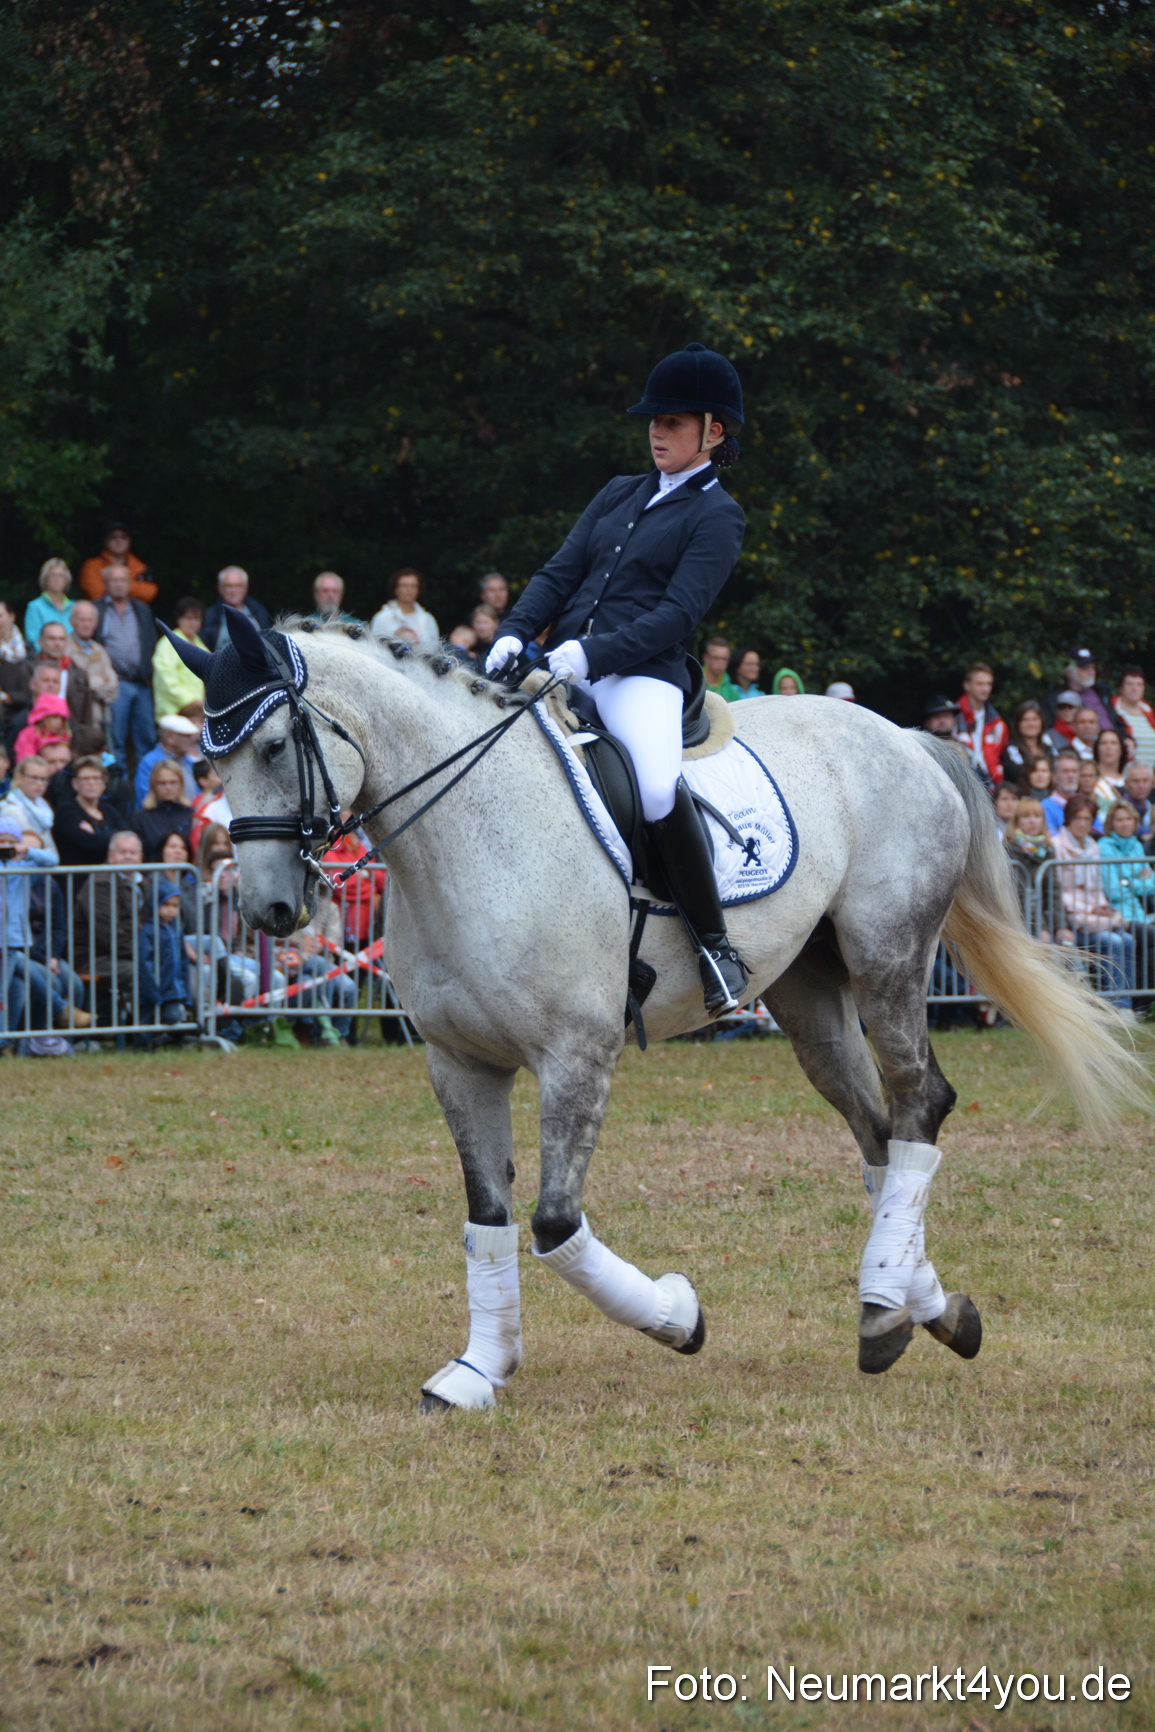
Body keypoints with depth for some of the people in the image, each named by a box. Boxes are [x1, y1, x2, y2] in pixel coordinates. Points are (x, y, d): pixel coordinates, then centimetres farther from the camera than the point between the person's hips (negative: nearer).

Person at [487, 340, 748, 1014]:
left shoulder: (717, 517, 2)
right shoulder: (621, 495, 22)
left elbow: (677, 614, -9)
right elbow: (560, 573, 16)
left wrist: (593, 653, -22)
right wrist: (516, 633, -4)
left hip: (644, 676, -7)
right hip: (563, 668, 7)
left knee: (659, 788, -34)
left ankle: (715, 941, -18)